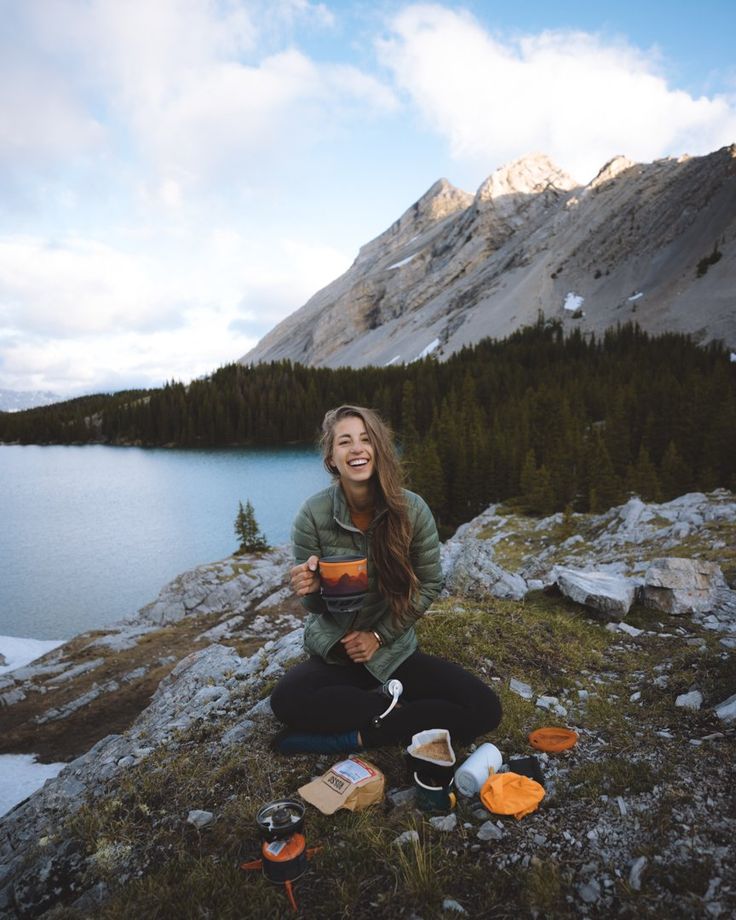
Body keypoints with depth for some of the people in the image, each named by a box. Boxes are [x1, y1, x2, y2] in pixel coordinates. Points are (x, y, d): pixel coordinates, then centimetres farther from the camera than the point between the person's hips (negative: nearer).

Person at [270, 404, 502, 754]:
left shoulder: (412, 510, -13)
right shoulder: (313, 514, -14)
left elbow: (429, 584, -2)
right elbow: (315, 605, -6)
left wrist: (380, 635, -9)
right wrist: (310, 589, -31)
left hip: (394, 650, 1)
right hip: (333, 652, -1)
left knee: (485, 709, -18)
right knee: (286, 700, -33)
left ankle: (352, 736, -11)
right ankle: (397, 712, -11)